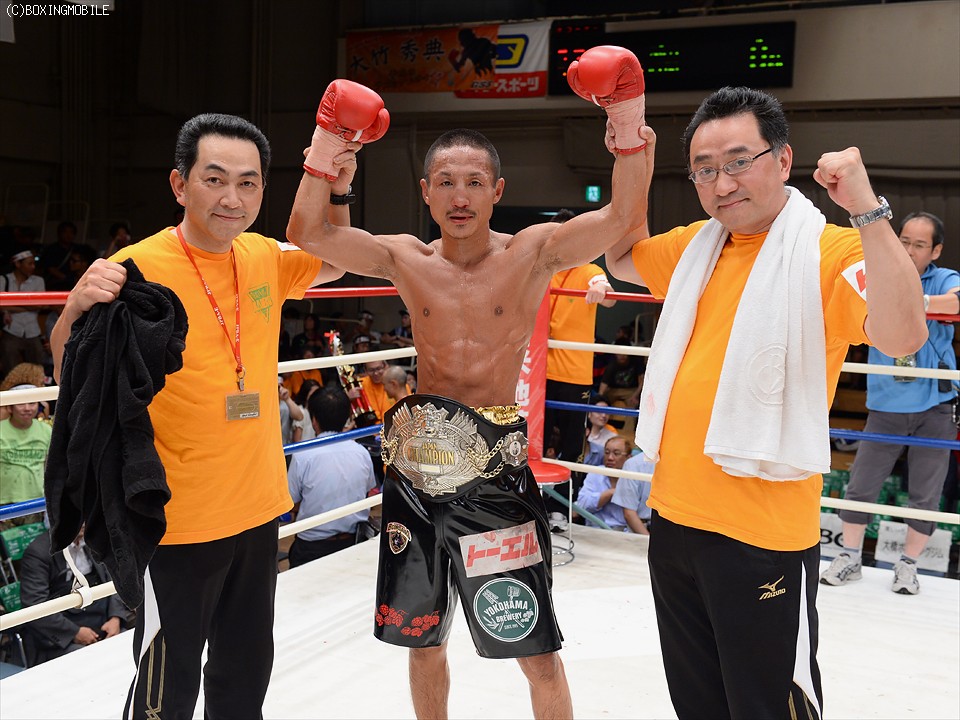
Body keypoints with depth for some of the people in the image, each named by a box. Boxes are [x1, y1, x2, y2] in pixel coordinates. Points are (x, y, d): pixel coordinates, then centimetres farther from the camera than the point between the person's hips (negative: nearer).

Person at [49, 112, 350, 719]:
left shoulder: (263, 257, 1)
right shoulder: (138, 268, -15)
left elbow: (331, 264, 18)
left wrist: (334, 190, 1)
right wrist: (75, 311, -32)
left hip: (258, 509, 6)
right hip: (180, 521, -6)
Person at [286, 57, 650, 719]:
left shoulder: (533, 253, -4)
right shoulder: (407, 259, 3)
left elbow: (624, 214, -16)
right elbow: (308, 231, -5)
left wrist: (628, 110, -25)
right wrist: (327, 136, -12)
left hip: (496, 470, -3)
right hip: (418, 465, 3)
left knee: (538, 652, 4)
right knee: (423, 640, 19)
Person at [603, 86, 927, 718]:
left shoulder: (827, 250, -11)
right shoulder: (698, 245, 9)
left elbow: (902, 336, -26)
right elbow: (623, 257, 26)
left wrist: (867, 208, -30)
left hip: (762, 534, -7)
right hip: (674, 516, 7)